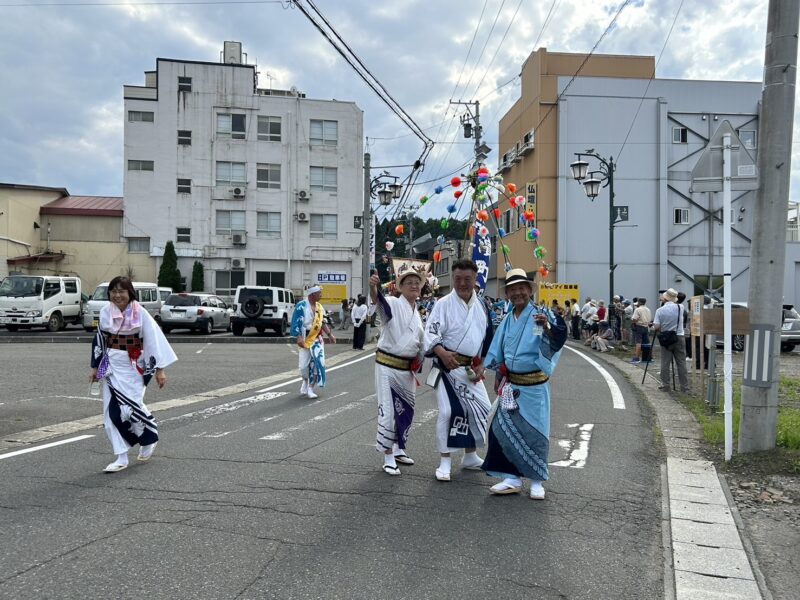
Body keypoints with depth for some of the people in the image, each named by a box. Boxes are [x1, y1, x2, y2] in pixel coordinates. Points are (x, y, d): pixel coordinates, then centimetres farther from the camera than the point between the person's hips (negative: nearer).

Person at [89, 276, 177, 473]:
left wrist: (159, 369, -11)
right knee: (112, 412, 2)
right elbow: (99, 340, 15)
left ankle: (149, 438, 17)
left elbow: (154, 339, -8)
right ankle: (121, 458, 10)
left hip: (133, 366, -4)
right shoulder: (106, 312, 4)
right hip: (112, 365, 5)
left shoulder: (140, 313, -8)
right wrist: (96, 367, 17)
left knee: (129, 407, -13)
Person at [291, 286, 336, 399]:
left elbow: (323, 322, 14)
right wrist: (299, 337, -23)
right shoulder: (302, 306, -11)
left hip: (317, 338, 5)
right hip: (305, 338, -5)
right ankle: (305, 381, 35)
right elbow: (296, 323, -15)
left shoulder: (320, 307, 8)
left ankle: (311, 388, 4)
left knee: (317, 362, -5)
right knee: (304, 364, 3)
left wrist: (329, 335, 7)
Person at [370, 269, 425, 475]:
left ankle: (399, 450, 35)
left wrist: (418, 362, 8)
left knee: (406, 411, 17)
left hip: (407, 369, 7)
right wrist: (373, 287, -56)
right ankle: (388, 458, 5)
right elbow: (378, 301, -35)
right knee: (388, 411, -6)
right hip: (387, 365, -7)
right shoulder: (393, 304, -10)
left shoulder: (417, 314, 13)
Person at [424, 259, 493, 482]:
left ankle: (470, 457, 27)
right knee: (449, 411, -11)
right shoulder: (444, 304, -10)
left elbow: (487, 338, 13)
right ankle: (444, 462, 2)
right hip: (448, 366, -6)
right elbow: (431, 334, -15)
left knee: (482, 409, 10)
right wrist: (442, 353, -33)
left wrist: (481, 365, 4)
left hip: (471, 369, 6)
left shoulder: (481, 306, 7)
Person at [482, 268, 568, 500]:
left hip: (535, 386, -5)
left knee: (534, 431, 3)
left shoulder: (540, 315, -9)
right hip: (511, 385, 5)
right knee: (505, 429, 4)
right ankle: (512, 478, 16)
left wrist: (548, 328, -45)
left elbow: (557, 339, -26)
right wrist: (500, 375, 16)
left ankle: (536, 481, 18)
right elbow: (497, 352, 18)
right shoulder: (506, 322, 8)